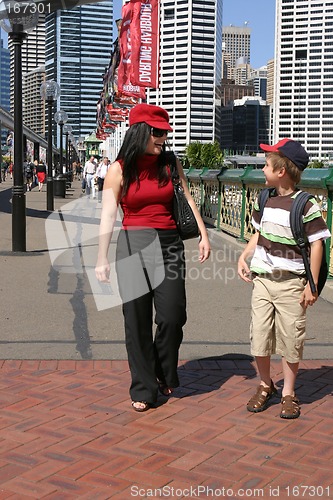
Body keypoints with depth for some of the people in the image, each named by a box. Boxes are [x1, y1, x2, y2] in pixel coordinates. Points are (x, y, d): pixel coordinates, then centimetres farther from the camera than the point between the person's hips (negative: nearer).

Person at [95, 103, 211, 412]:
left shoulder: (169, 163, 7)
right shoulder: (119, 169, -1)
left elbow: (187, 199, 9)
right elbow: (108, 214, -3)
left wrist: (203, 234, 3)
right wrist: (102, 259, -6)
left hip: (169, 244, 2)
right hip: (133, 245, -2)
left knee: (172, 316, -3)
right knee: (137, 320, 2)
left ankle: (165, 376, 25)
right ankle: (143, 389, 16)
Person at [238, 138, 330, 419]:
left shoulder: (305, 205, -12)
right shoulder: (264, 199, 7)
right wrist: (244, 257, 6)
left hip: (291, 283, -5)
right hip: (262, 280, 5)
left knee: (291, 339, 4)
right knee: (259, 336, 6)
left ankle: (288, 393, 20)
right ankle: (265, 385, 27)